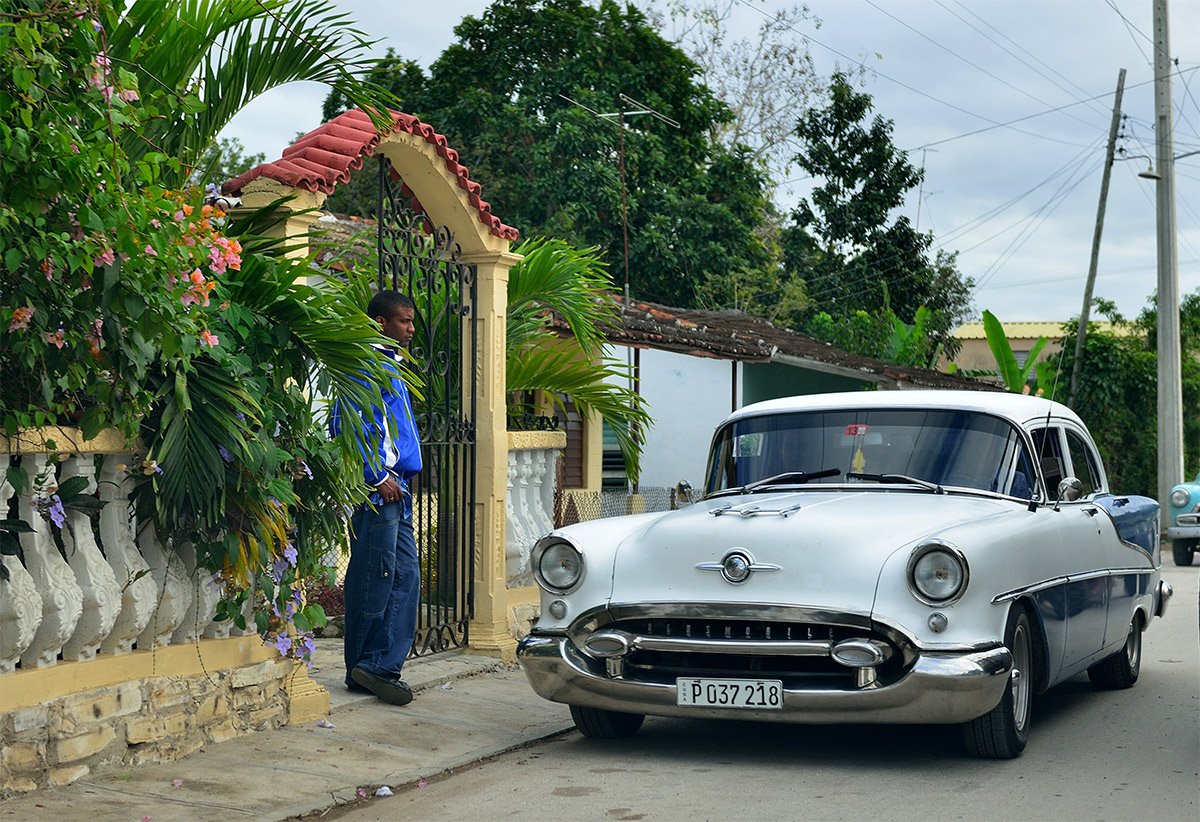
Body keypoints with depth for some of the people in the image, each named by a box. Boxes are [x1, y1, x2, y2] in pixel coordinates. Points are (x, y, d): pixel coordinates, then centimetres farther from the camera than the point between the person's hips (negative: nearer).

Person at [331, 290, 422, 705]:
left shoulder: (388, 366, 22)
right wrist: (378, 478, -18)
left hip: (394, 490, 10)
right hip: (377, 489, -10)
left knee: (406, 575, 7)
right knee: (376, 578, -6)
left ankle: (379, 668, 7)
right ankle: (370, 666, 1)